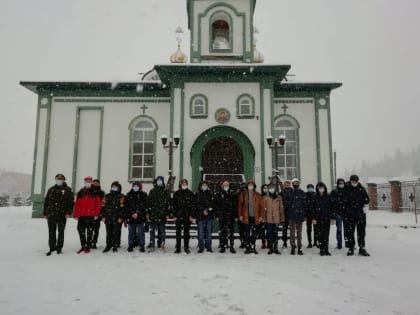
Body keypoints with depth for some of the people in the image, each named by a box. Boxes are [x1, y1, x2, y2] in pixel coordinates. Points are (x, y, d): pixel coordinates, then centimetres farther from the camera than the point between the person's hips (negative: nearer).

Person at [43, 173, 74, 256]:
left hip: (62, 215, -3)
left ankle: (59, 247, 18)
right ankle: (52, 248, 15)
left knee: (61, 232, 7)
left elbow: (71, 203, -3)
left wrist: (68, 213, -12)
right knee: (51, 232, 6)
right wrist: (45, 213, 10)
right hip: (51, 215, 3)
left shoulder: (68, 190, 1)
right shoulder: (51, 189, 11)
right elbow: (46, 202, 14)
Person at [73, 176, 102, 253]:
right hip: (81, 215, 3)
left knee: (89, 231, 2)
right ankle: (83, 246, 19)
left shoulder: (95, 192, 3)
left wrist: (96, 214, -7)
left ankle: (88, 247, 10)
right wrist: (75, 214, 4)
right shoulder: (80, 192, 12)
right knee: (81, 230, 6)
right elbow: (76, 204, 10)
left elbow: (98, 204, -1)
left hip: (90, 215, -3)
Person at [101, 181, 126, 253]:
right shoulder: (107, 196, 13)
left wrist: (121, 217, -13)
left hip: (117, 219, -3)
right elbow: (103, 207, 11)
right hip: (108, 219, 3)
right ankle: (108, 246, 19)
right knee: (109, 233, 9)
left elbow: (122, 208, -7)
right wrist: (103, 216, 3)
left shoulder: (121, 197, 0)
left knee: (116, 233, 2)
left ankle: (115, 246, 12)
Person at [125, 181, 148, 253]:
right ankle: (130, 246, 18)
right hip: (131, 217, 2)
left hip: (140, 217, -2)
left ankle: (141, 246, 6)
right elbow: (126, 206, 2)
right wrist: (132, 213, -10)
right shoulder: (129, 195, 8)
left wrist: (137, 213, -12)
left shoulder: (144, 195, 4)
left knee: (140, 232, -2)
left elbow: (145, 206, -3)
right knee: (131, 232, 8)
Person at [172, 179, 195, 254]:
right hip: (178, 216, 0)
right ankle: (178, 248, 11)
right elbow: (174, 205, 3)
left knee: (187, 232, 6)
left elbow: (192, 205, 3)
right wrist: (174, 215, -4)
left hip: (187, 216, 0)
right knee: (178, 232, 3)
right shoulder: (177, 193, 5)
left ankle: (186, 247, 15)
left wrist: (191, 215, -4)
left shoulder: (190, 193, 5)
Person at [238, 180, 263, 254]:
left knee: (254, 233, 6)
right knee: (247, 233, 5)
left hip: (255, 217, 1)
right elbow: (240, 205, 2)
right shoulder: (243, 194, 4)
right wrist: (240, 215, -4)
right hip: (246, 217, -1)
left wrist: (261, 216, -3)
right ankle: (248, 247, 13)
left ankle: (253, 247, 15)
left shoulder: (258, 195, 6)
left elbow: (261, 206, 4)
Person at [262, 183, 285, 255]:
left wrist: (282, 217, 4)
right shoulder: (265, 197, 4)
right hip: (268, 219, -1)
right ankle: (270, 248, 11)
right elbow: (263, 208, 3)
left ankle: (275, 248, 14)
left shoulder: (279, 197, 7)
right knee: (269, 233, 2)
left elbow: (281, 207, 8)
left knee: (276, 233, 5)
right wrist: (264, 218, -2)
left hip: (276, 219, 1)